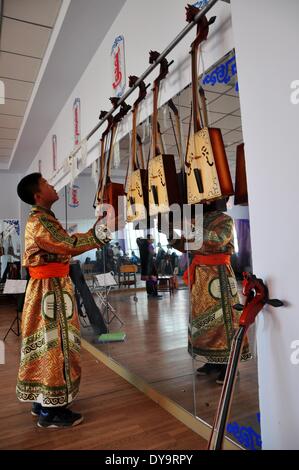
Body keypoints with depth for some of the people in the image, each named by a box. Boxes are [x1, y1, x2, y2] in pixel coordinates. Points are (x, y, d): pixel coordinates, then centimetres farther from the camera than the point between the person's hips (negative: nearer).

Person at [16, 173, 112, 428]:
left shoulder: (44, 219, 16)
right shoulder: (38, 222, -16)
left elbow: (62, 248, 15)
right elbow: (68, 244, -25)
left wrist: (94, 237, 10)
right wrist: (96, 237, -16)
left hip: (53, 287, 10)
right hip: (50, 289, -10)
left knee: (47, 343, 16)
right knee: (53, 343, -2)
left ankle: (42, 401, 29)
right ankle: (51, 411, 11)